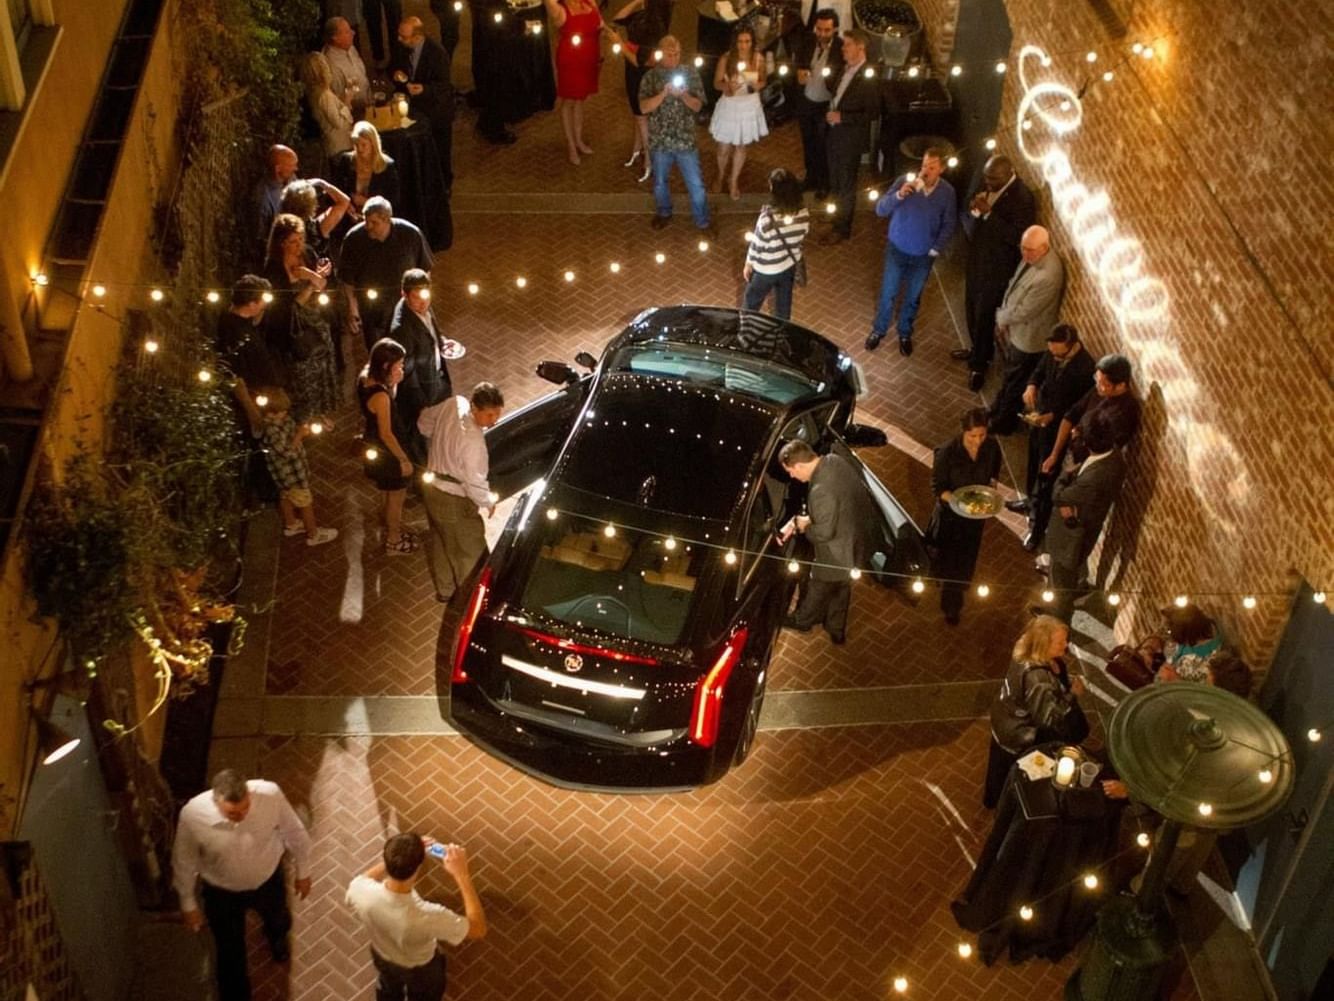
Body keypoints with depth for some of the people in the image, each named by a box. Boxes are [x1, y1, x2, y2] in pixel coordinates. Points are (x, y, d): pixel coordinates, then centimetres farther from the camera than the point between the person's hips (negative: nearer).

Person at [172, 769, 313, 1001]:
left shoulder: (270, 794, -35)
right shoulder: (193, 814, -37)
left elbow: (294, 833, -13)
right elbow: (184, 862, -15)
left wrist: (303, 871, 1)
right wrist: (188, 904, -2)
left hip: (268, 880, 2)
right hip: (222, 892, -2)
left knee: (278, 920, 34)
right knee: (230, 953, 20)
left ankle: (276, 937, 72)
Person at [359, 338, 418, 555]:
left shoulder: (365, 378, -9)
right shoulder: (380, 396, -35)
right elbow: (386, 434, -26)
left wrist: (393, 384, -3)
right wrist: (404, 460, -16)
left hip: (373, 446, 9)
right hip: (385, 452, -9)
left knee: (390, 495, 29)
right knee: (396, 498, 15)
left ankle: (393, 530, 49)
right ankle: (393, 542, 34)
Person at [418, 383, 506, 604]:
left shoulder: (453, 404, -12)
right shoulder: (473, 441, -35)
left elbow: (424, 422, 7)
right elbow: (474, 482, -27)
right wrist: (489, 502, -8)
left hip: (432, 488, 9)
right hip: (454, 502, -9)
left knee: (440, 543, 27)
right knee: (471, 551, 14)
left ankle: (444, 590, 46)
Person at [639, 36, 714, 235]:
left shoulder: (691, 73, -2)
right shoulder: (650, 77, -5)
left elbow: (698, 106, -2)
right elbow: (644, 107, -12)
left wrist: (683, 95, -22)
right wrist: (664, 93, -25)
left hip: (685, 139, 0)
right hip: (659, 140, 0)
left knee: (695, 184, 4)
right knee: (660, 181, 18)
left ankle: (703, 221, 18)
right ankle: (664, 213, 41)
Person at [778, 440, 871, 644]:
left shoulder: (821, 491, -40)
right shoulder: (835, 461, -12)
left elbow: (824, 533, -30)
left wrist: (802, 525, -11)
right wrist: (798, 521, -1)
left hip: (835, 557, -8)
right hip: (854, 543, 8)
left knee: (817, 591, 24)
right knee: (841, 590, 30)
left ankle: (802, 621, 51)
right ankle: (837, 630, 52)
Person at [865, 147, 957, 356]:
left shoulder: (947, 192, -14)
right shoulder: (904, 181, -18)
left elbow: (948, 225, -3)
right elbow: (880, 210, -21)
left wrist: (935, 249, -10)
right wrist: (899, 195, -37)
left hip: (923, 256, 1)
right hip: (897, 250, -1)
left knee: (912, 298, 18)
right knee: (887, 294, 13)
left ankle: (905, 334, 40)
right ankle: (878, 330, 36)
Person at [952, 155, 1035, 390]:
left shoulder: (1022, 198, -25)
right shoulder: (987, 185, -2)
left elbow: (1017, 237, -30)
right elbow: (967, 212, 11)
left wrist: (988, 213, -34)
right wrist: (973, 208, -14)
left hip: (997, 267, -7)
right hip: (976, 258, 7)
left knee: (984, 316, 4)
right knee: (972, 310, 21)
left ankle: (979, 364, 23)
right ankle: (978, 350, 44)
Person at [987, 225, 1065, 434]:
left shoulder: (1048, 277, -37)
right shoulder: (1033, 257, -9)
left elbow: (1024, 312, -29)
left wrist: (1001, 319, -10)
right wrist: (1003, 319, 0)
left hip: (1027, 338, -8)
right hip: (1012, 328, 8)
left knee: (1015, 383, 16)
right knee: (1009, 375, 29)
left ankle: (1003, 423, 37)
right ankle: (998, 409, 51)